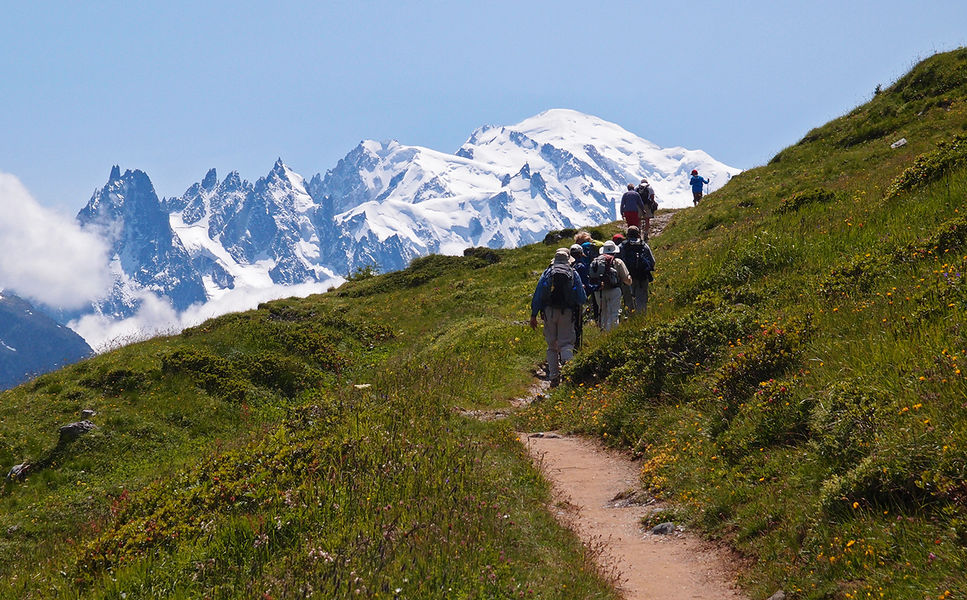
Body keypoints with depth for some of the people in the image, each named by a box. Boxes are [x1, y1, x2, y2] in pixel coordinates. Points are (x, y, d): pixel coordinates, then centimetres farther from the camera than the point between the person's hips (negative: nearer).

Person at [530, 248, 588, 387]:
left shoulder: (547, 273, 7)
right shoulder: (574, 274, 4)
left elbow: (537, 295, 2)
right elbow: (582, 299, 3)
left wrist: (533, 315, 4)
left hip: (549, 312, 2)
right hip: (566, 313, -1)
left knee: (552, 346, 11)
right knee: (566, 343, -1)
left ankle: (554, 377, 9)